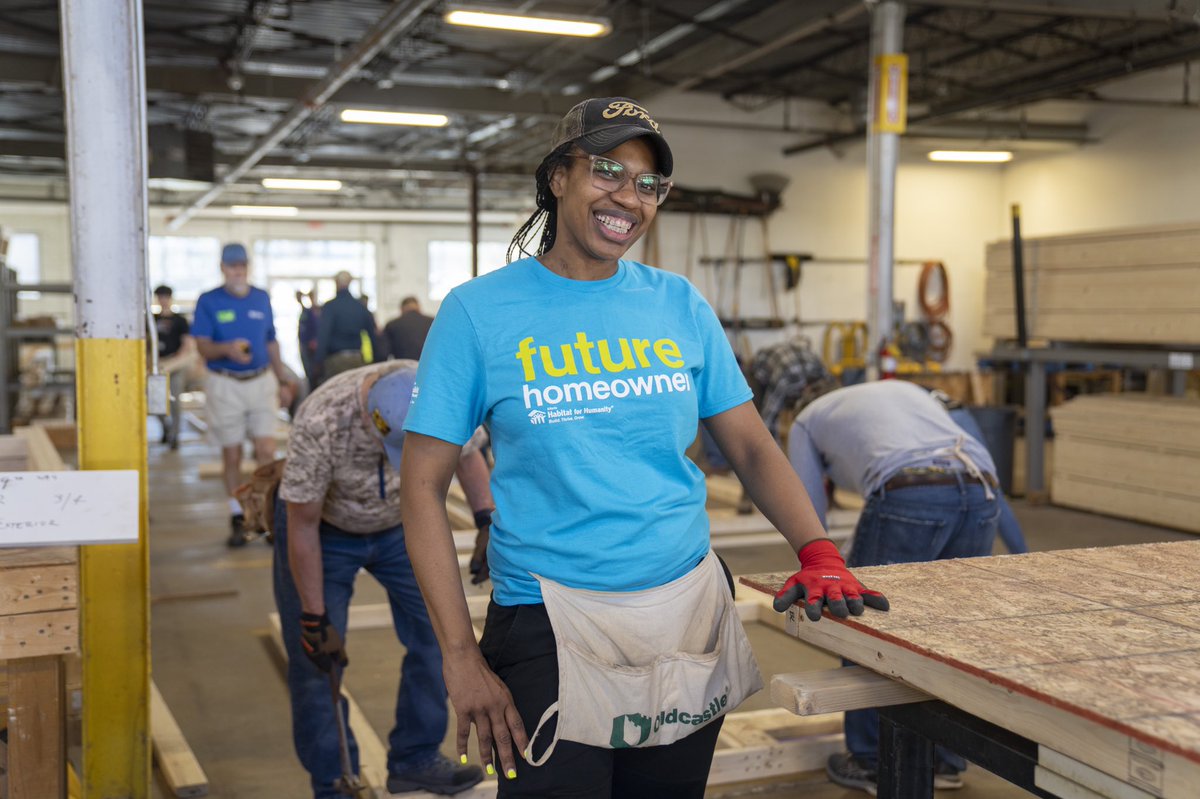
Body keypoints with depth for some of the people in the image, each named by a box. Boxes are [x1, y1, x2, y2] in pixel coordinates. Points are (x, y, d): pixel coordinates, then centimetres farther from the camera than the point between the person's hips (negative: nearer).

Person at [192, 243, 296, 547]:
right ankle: (237, 518, 14)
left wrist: (283, 381, 17)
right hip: (225, 385, -2)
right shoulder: (208, 301, -1)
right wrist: (228, 349, -27)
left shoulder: (262, 298, 10)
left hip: (262, 381, 2)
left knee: (267, 450, -7)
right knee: (231, 454, 4)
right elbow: (203, 347, -7)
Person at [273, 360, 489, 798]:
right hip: (323, 528, -4)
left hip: (399, 523, 4)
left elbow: (467, 454, -5)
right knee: (316, 659, -4)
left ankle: (415, 761, 18)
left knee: (438, 632, 1)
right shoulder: (321, 423, -38)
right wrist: (315, 619, -19)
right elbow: (302, 526, -26)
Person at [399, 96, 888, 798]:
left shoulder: (681, 306, 4)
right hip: (552, 626, -4)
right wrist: (461, 655, -13)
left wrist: (819, 552, -11)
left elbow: (752, 446, 6)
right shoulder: (480, 312, -6)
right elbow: (424, 486, -7)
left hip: (693, 606, 4)